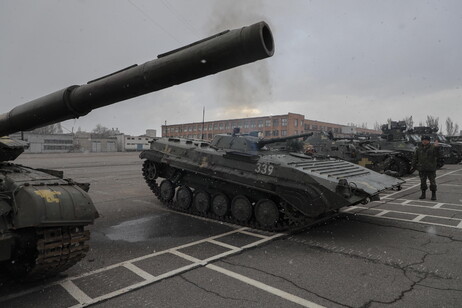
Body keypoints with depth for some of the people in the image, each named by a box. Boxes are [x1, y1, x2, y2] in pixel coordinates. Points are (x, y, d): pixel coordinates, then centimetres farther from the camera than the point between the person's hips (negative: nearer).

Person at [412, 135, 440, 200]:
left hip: (431, 169, -2)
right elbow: (415, 157, 10)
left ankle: (433, 195, 14)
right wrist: (414, 165, 4)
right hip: (422, 169, 3)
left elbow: (437, 156, -17)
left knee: (432, 182, 2)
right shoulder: (419, 148, 5)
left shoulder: (432, 147, -4)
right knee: (423, 182, 8)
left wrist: (436, 147, -27)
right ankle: (423, 194, 18)